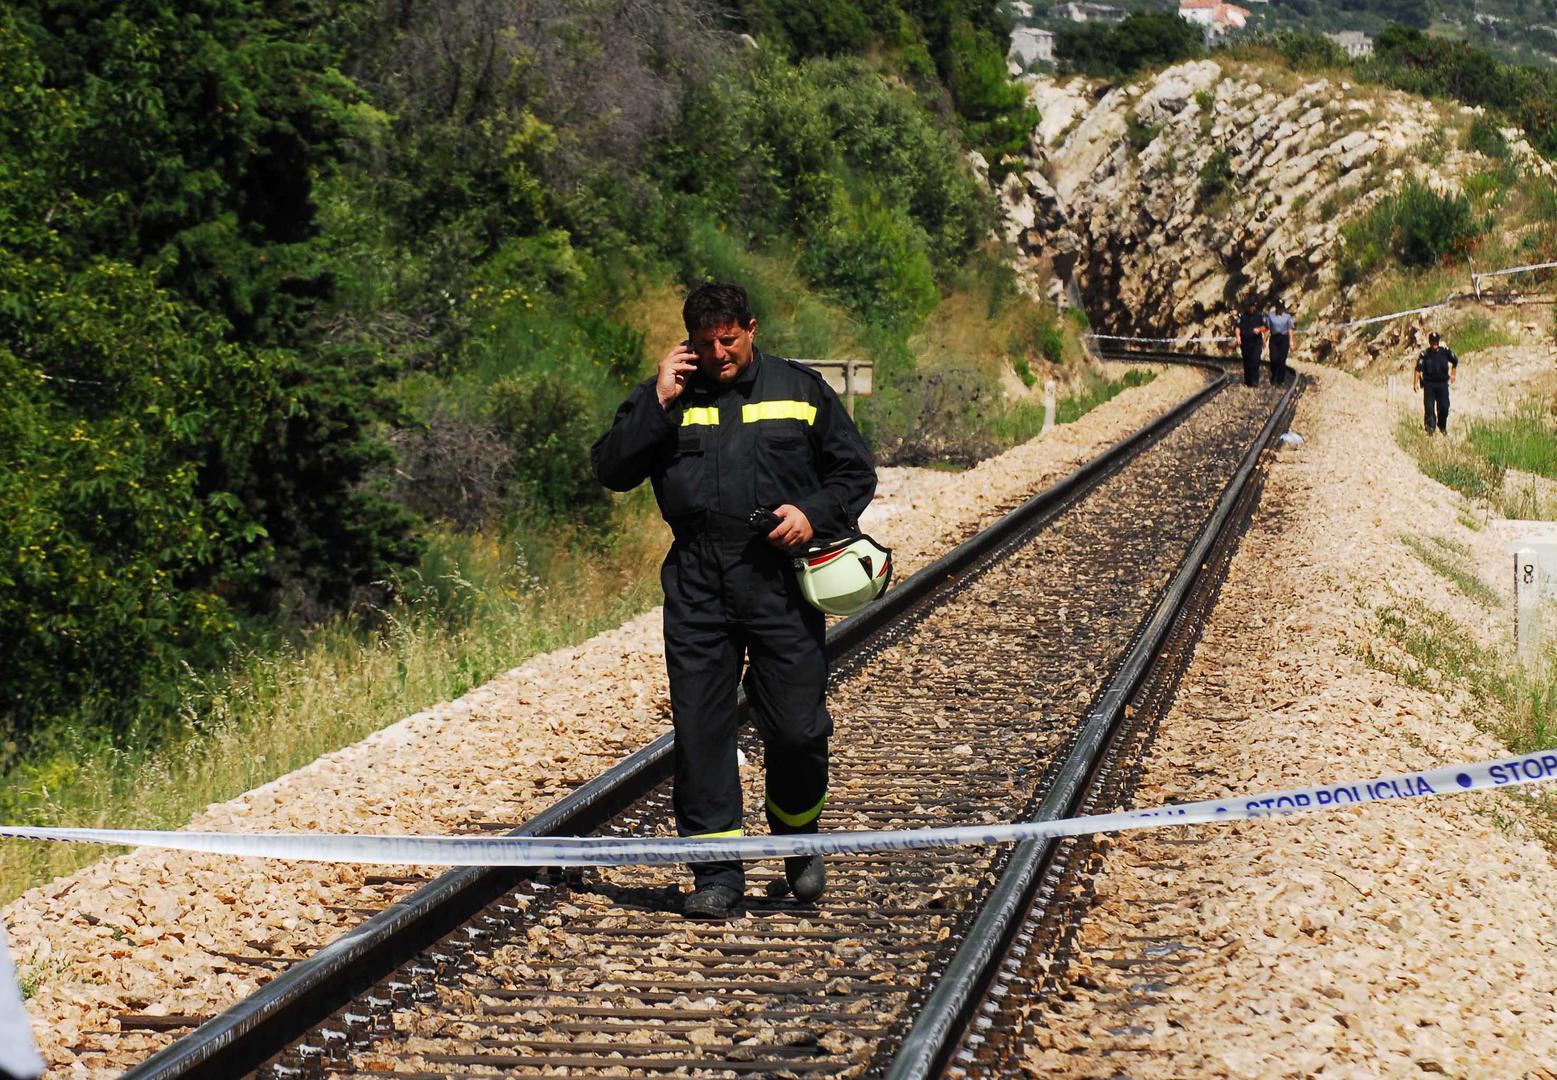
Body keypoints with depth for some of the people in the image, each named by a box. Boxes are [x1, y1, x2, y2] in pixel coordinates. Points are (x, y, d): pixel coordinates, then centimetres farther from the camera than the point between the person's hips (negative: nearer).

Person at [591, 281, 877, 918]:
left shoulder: (800, 390, 10)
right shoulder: (667, 398, 11)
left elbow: (856, 472, 13)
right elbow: (610, 470, 1)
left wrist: (814, 513, -6)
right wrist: (659, 402, -8)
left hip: (780, 580, -1)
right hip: (696, 585, 1)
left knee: (796, 727, -1)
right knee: (700, 728, -1)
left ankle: (799, 843, 25)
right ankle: (717, 873, 8)